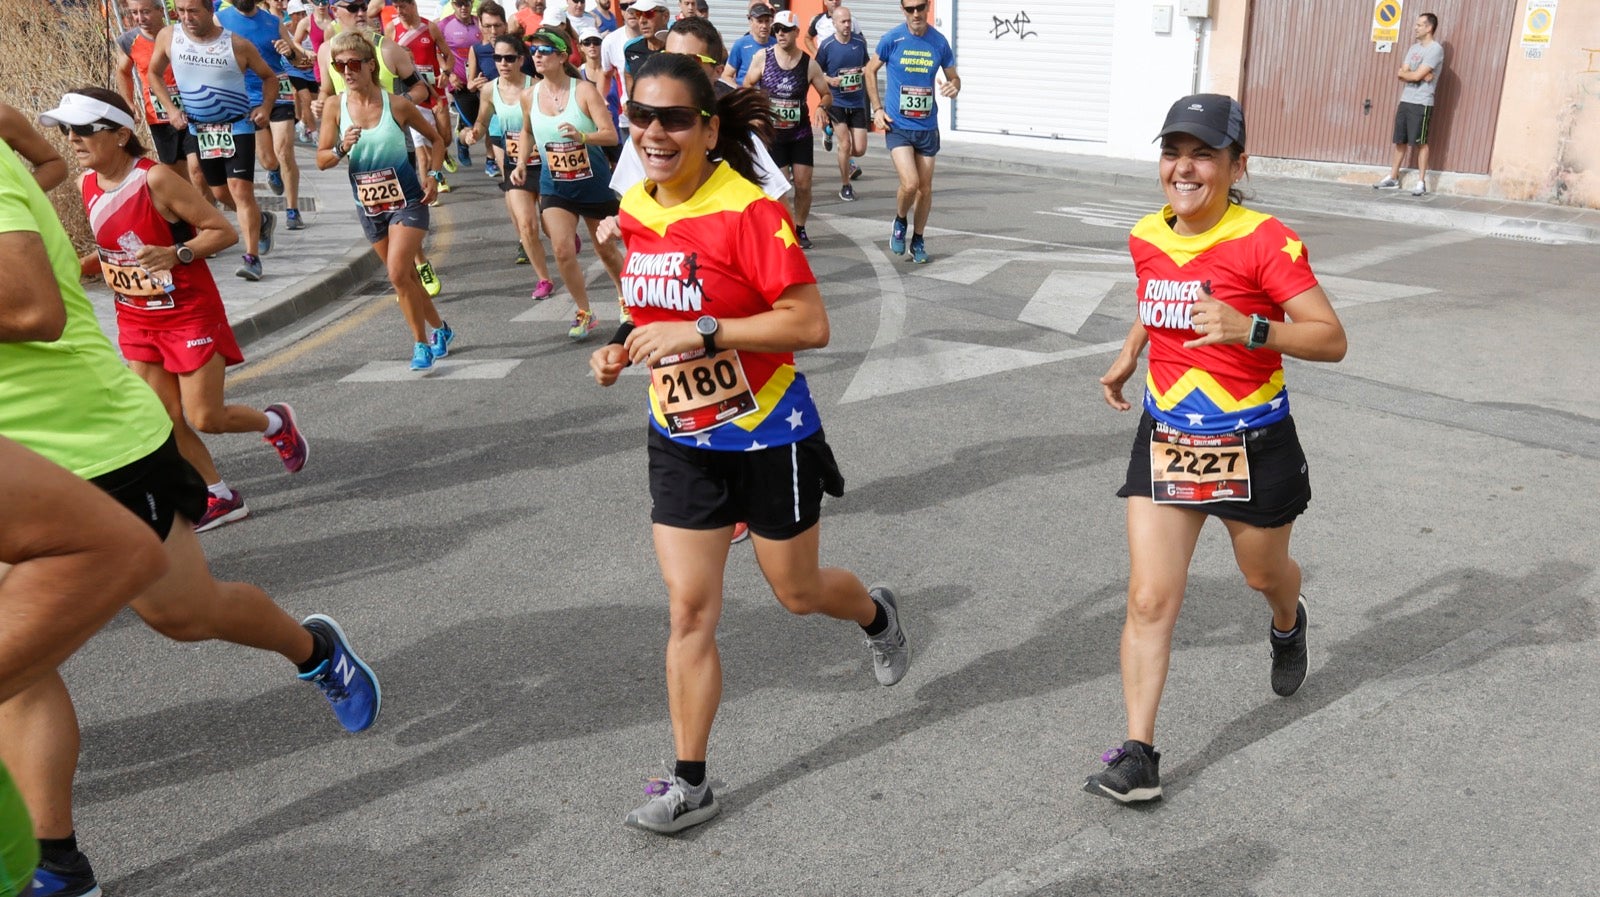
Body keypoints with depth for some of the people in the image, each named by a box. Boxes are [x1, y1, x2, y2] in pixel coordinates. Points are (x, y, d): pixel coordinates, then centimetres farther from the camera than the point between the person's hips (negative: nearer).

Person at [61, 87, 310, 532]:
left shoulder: (155, 180, -20)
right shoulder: (86, 185, 1)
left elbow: (224, 231, -18)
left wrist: (175, 254, -32)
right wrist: (79, 267, 0)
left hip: (189, 313, -7)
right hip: (137, 320, 7)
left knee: (205, 418, -3)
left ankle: (276, 422, 27)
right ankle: (220, 498, 20)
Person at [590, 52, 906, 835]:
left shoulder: (747, 211, -20)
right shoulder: (635, 209, 1)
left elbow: (812, 325, -24)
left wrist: (701, 333, -30)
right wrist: (623, 347, -2)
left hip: (767, 438, -5)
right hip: (679, 440, 5)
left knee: (797, 592, 14)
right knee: (689, 608, 3)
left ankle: (876, 613, 50)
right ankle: (689, 784, 15)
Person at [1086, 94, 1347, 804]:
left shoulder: (1265, 242, -18)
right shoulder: (1146, 237, -1)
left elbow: (1332, 340, -20)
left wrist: (1251, 329, -35)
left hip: (1253, 444, -3)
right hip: (1166, 438, 3)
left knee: (1263, 573, 22)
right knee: (1150, 599, -5)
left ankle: (1288, 623, 61)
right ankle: (1138, 755, 2)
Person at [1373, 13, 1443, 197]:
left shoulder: (1435, 49, -10)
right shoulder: (1414, 48, 15)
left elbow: (1416, 75, -18)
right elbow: (1402, 74, 4)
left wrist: (1403, 73, 1)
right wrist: (1420, 76, -12)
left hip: (1421, 104, -7)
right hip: (1405, 101, 7)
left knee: (1420, 143, -4)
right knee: (1400, 141, 10)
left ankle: (1421, 183, -1)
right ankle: (1393, 178, 17)